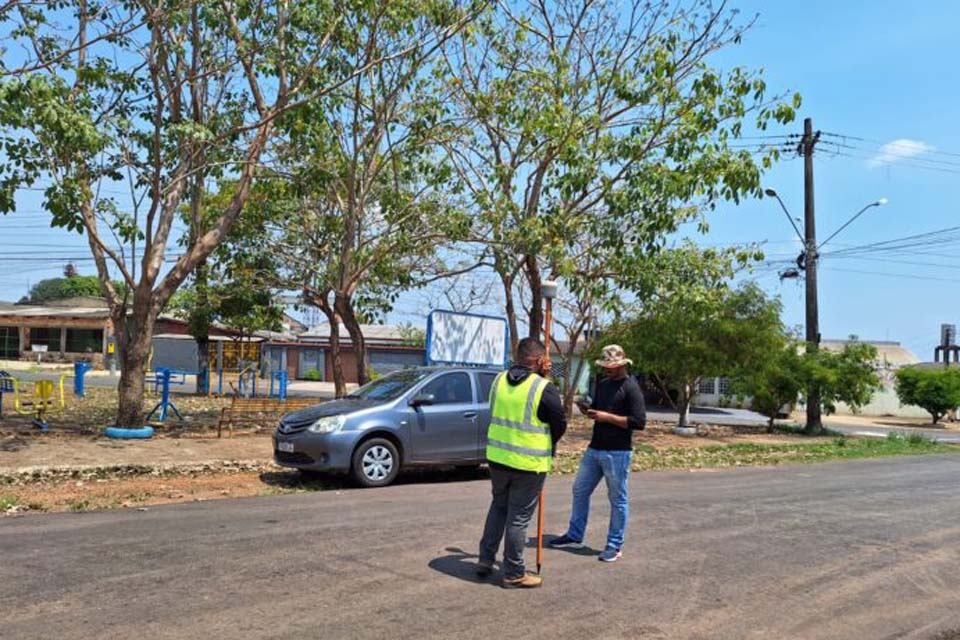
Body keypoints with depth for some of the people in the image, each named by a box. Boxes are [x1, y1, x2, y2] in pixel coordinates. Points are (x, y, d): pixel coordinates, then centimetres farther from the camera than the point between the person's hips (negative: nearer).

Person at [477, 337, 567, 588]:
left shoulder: (499, 380, 1)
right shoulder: (544, 389, -16)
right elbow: (560, 425, -7)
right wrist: (548, 446, 15)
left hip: (497, 457, 6)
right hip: (528, 464, -6)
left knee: (498, 507, 24)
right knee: (518, 517, 4)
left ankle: (485, 560, 29)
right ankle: (513, 574, 15)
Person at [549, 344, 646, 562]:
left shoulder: (631, 388, -11)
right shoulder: (602, 384, 12)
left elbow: (639, 421, -19)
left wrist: (607, 417, -19)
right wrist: (588, 410, 2)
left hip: (617, 452, -8)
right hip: (594, 448, 8)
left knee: (618, 499, 3)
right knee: (580, 491, 13)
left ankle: (615, 545, 14)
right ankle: (574, 536, 26)